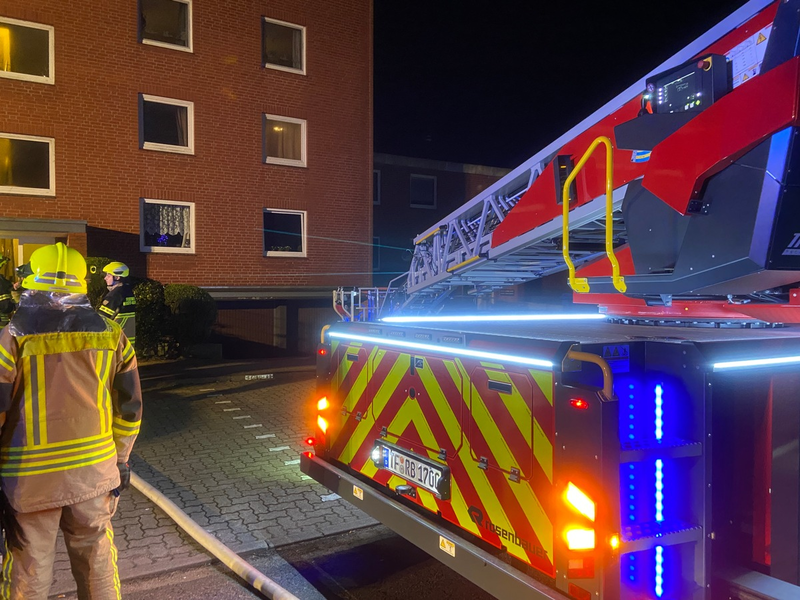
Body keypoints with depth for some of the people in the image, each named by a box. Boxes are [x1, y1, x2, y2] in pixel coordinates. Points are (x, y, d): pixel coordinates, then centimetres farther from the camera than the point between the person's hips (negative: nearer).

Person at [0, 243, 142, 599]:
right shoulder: (110, 333, -1)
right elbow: (130, 407, 4)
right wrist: (121, 460, 16)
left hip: (31, 477, -2)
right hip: (94, 473, 3)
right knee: (97, 564, 18)